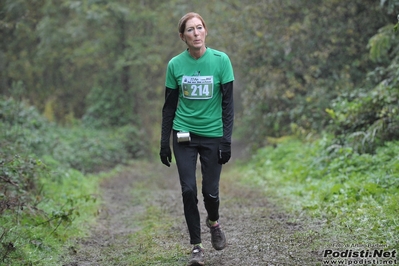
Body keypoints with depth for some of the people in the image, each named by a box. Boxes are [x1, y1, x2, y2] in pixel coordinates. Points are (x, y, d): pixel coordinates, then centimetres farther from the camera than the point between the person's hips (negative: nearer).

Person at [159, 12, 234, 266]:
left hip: (213, 135, -1)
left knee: (210, 191, 1)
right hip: (184, 136, 1)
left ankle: (214, 222, 36)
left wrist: (227, 140, -10)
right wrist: (165, 141, 4)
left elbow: (228, 103, -5)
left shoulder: (221, 60, -7)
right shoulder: (175, 64, -2)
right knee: (188, 190, -5)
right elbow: (169, 105, 6)